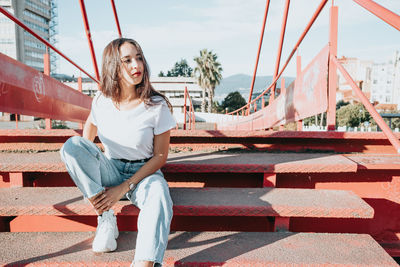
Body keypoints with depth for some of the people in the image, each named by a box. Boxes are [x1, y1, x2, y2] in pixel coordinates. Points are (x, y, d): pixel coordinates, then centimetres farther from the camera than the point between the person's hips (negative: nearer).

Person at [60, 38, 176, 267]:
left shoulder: (157, 106, -14)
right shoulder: (102, 101, -6)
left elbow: (160, 156, -12)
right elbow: (92, 122, 18)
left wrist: (124, 188, -18)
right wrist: (84, 160, 8)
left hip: (144, 173, -2)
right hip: (109, 170, 3)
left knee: (159, 197, -36)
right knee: (72, 145, -23)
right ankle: (106, 217, -17)